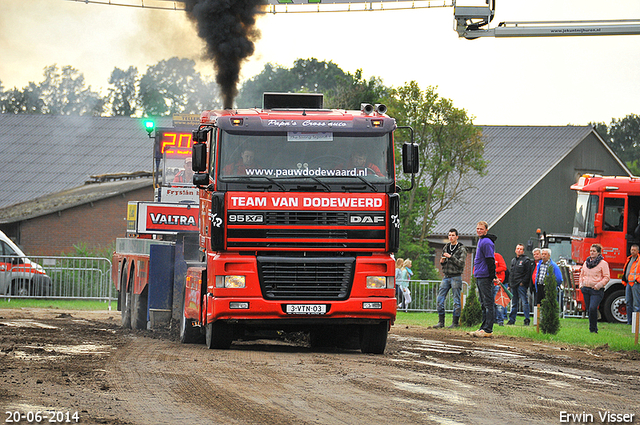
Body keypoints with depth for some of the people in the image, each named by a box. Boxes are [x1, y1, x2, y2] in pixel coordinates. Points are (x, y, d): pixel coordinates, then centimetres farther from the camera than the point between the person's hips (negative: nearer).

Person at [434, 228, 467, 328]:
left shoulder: (461, 249, -3)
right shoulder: (446, 248, 15)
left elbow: (461, 263, -12)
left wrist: (450, 257, -19)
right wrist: (442, 261, 1)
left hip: (456, 277, -6)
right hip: (446, 276, 6)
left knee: (456, 300, -2)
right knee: (440, 299, 0)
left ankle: (455, 322, 2)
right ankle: (441, 322, 4)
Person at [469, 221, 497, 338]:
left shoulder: (486, 242, -13)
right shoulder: (481, 241, 18)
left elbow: (490, 261, -18)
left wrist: (492, 276, -21)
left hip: (485, 277, -11)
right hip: (479, 277, 11)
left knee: (488, 304, -9)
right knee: (484, 304, 13)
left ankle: (488, 330, -11)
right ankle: (483, 328, 17)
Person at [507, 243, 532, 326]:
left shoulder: (526, 260, -2)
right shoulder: (513, 260, 21)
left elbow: (528, 273, -8)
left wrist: (523, 282, -15)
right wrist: (510, 284, 17)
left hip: (521, 285, -7)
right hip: (513, 285, 7)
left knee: (524, 303, -9)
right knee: (514, 303, 10)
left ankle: (527, 320, -7)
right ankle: (512, 320, 13)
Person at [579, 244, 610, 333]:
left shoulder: (603, 263, -3)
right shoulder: (586, 263, 15)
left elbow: (607, 277, -6)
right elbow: (582, 274, 25)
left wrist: (599, 285, -17)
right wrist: (581, 284, 9)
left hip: (597, 290, -6)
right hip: (586, 289, 6)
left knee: (593, 308, -20)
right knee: (589, 308, 7)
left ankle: (593, 329, -11)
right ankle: (592, 328, 18)